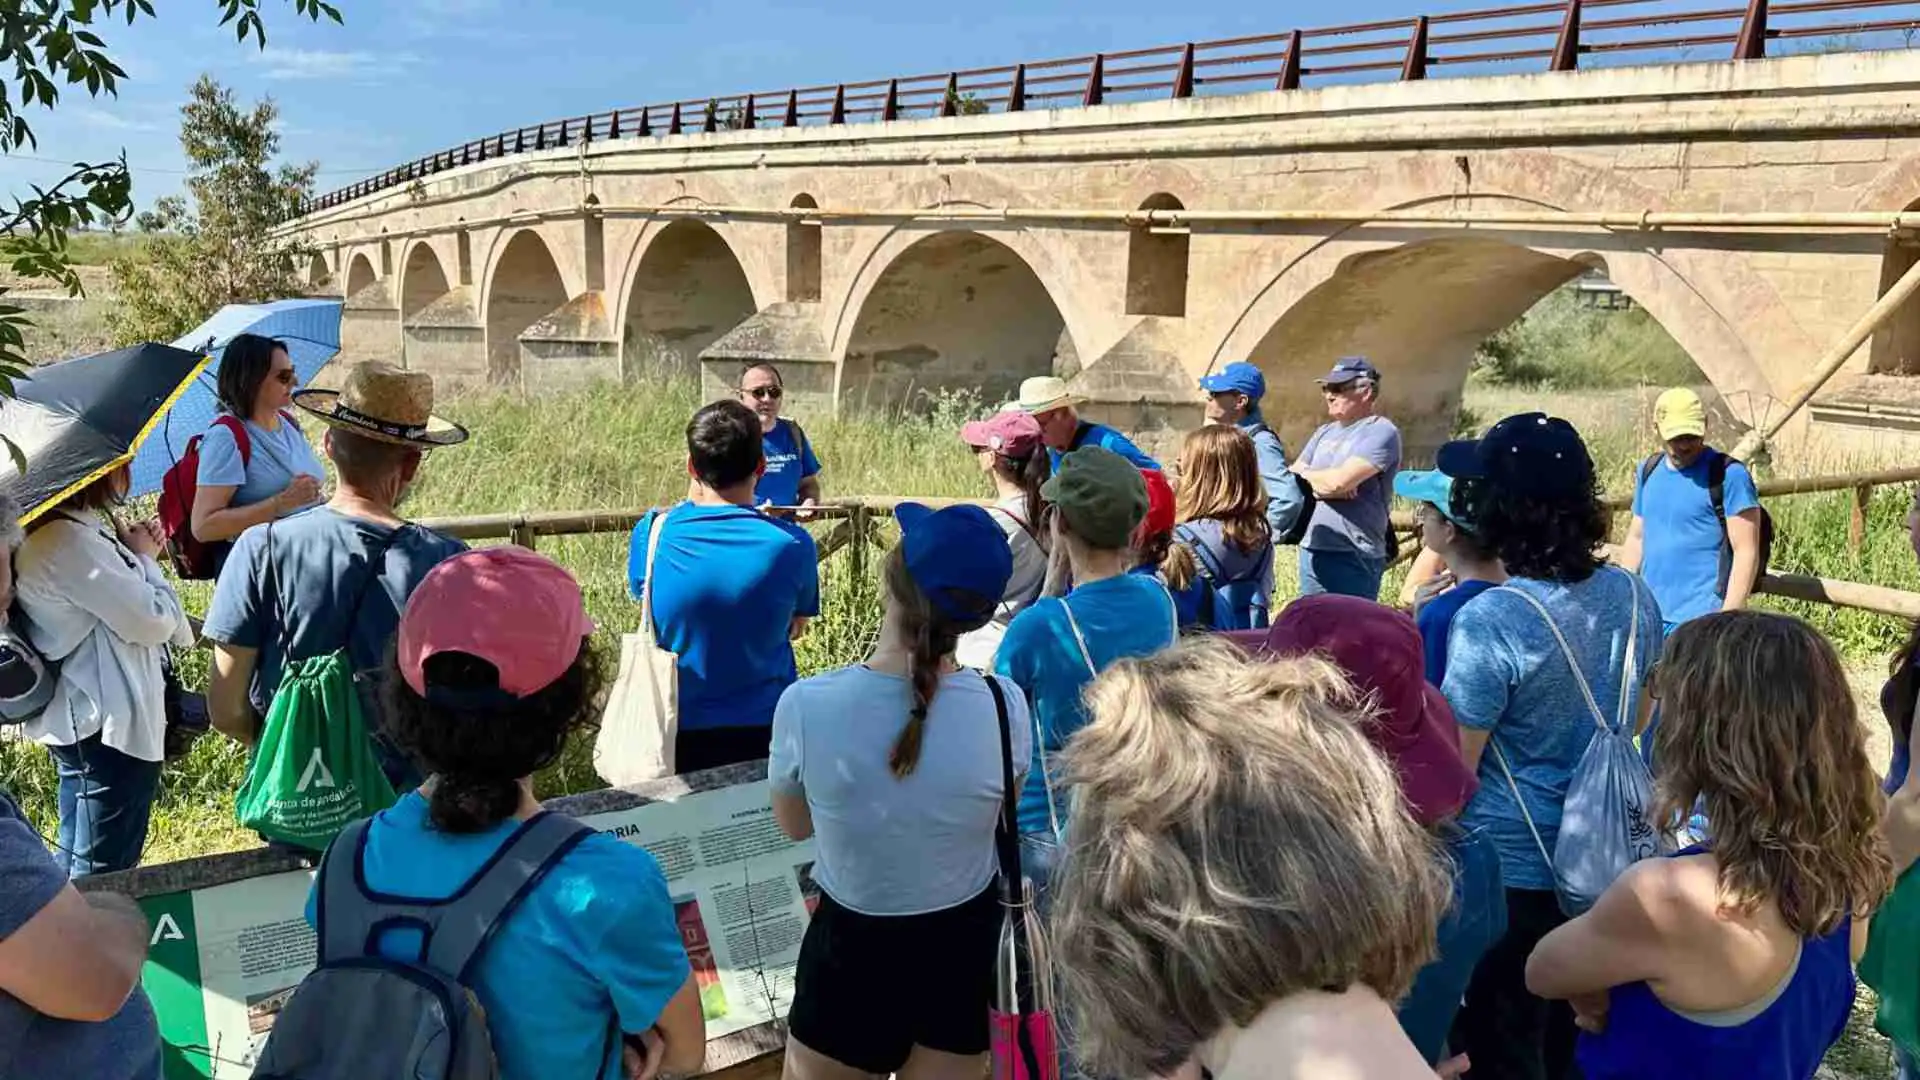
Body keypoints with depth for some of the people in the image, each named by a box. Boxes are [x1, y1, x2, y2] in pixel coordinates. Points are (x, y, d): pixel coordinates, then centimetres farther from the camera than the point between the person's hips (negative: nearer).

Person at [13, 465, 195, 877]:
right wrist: (144, 558, -5)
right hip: (107, 726, -11)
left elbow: (119, 604, 21)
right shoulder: (68, 539, -22)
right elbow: (152, 620, -21)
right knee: (103, 876, -1)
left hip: (86, 722, 11)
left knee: (74, 866, 21)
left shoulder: (68, 531, 10)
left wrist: (137, 556, 6)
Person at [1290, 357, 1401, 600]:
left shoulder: (1380, 432, -8)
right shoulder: (1325, 432, 16)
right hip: (1311, 550, 8)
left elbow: (1339, 481, -20)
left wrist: (1307, 475, -1)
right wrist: (1324, 486, -9)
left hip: (1353, 556, -8)